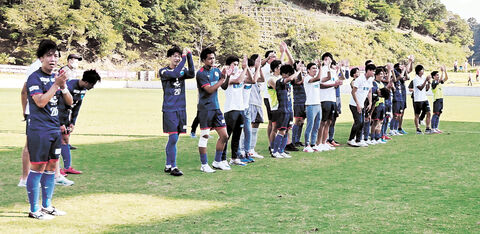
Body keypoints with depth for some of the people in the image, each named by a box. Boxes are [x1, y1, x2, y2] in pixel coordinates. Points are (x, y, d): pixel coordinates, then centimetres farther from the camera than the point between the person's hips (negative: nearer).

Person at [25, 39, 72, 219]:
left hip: (55, 129, 8)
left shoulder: (57, 77, 13)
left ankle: (47, 206, 22)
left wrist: (63, 86, -7)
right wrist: (56, 84, -20)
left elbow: (70, 102, 10)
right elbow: (40, 102, -19)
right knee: (37, 168, -5)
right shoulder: (34, 78, -8)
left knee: (51, 167, 12)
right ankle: (34, 210, 2)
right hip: (38, 129, -8)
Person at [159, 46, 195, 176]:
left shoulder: (182, 70, 11)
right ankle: (173, 167, -6)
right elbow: (175, 74, -24)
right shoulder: (163, 71, -3)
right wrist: (184, 58, -19)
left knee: (173, 139, 10)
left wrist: (189, 55, -18)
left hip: (181, 109, 5)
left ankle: (168, 165, 19)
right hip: (169, 110, -5)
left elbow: (191, 74, -12)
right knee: (173, 138, -10)